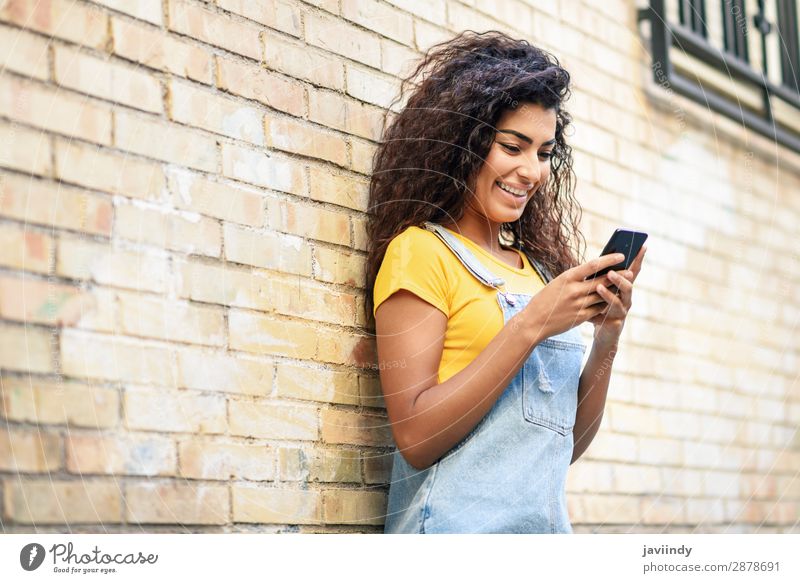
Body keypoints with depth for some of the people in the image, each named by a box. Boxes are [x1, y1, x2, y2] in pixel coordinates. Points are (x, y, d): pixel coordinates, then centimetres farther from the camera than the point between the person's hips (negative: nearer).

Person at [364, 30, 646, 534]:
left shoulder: (540, 266, 12)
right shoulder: (420, 251, -5)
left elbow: (567, 444, 13)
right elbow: (415, 437, -14)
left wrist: (608, 337, -1)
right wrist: (531, 324, -16)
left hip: (549, 525, 6)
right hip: (460, 529, -5)